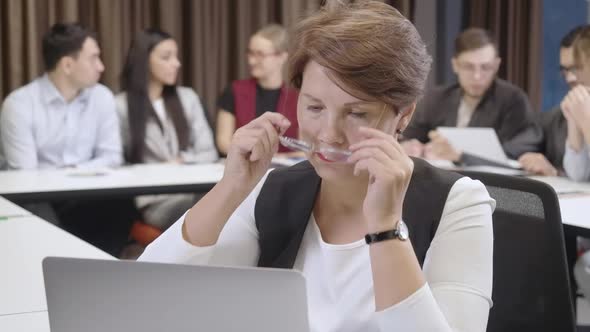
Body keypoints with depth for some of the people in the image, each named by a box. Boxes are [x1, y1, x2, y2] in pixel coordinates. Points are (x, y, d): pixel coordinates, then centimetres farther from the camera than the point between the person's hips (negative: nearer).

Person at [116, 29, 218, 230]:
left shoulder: (188, 98, 19)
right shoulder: (121, 107, 6)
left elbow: (209, 153, 15)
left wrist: (184, 161, -5)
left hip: (194, 189, 4)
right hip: (155, 200, -4)